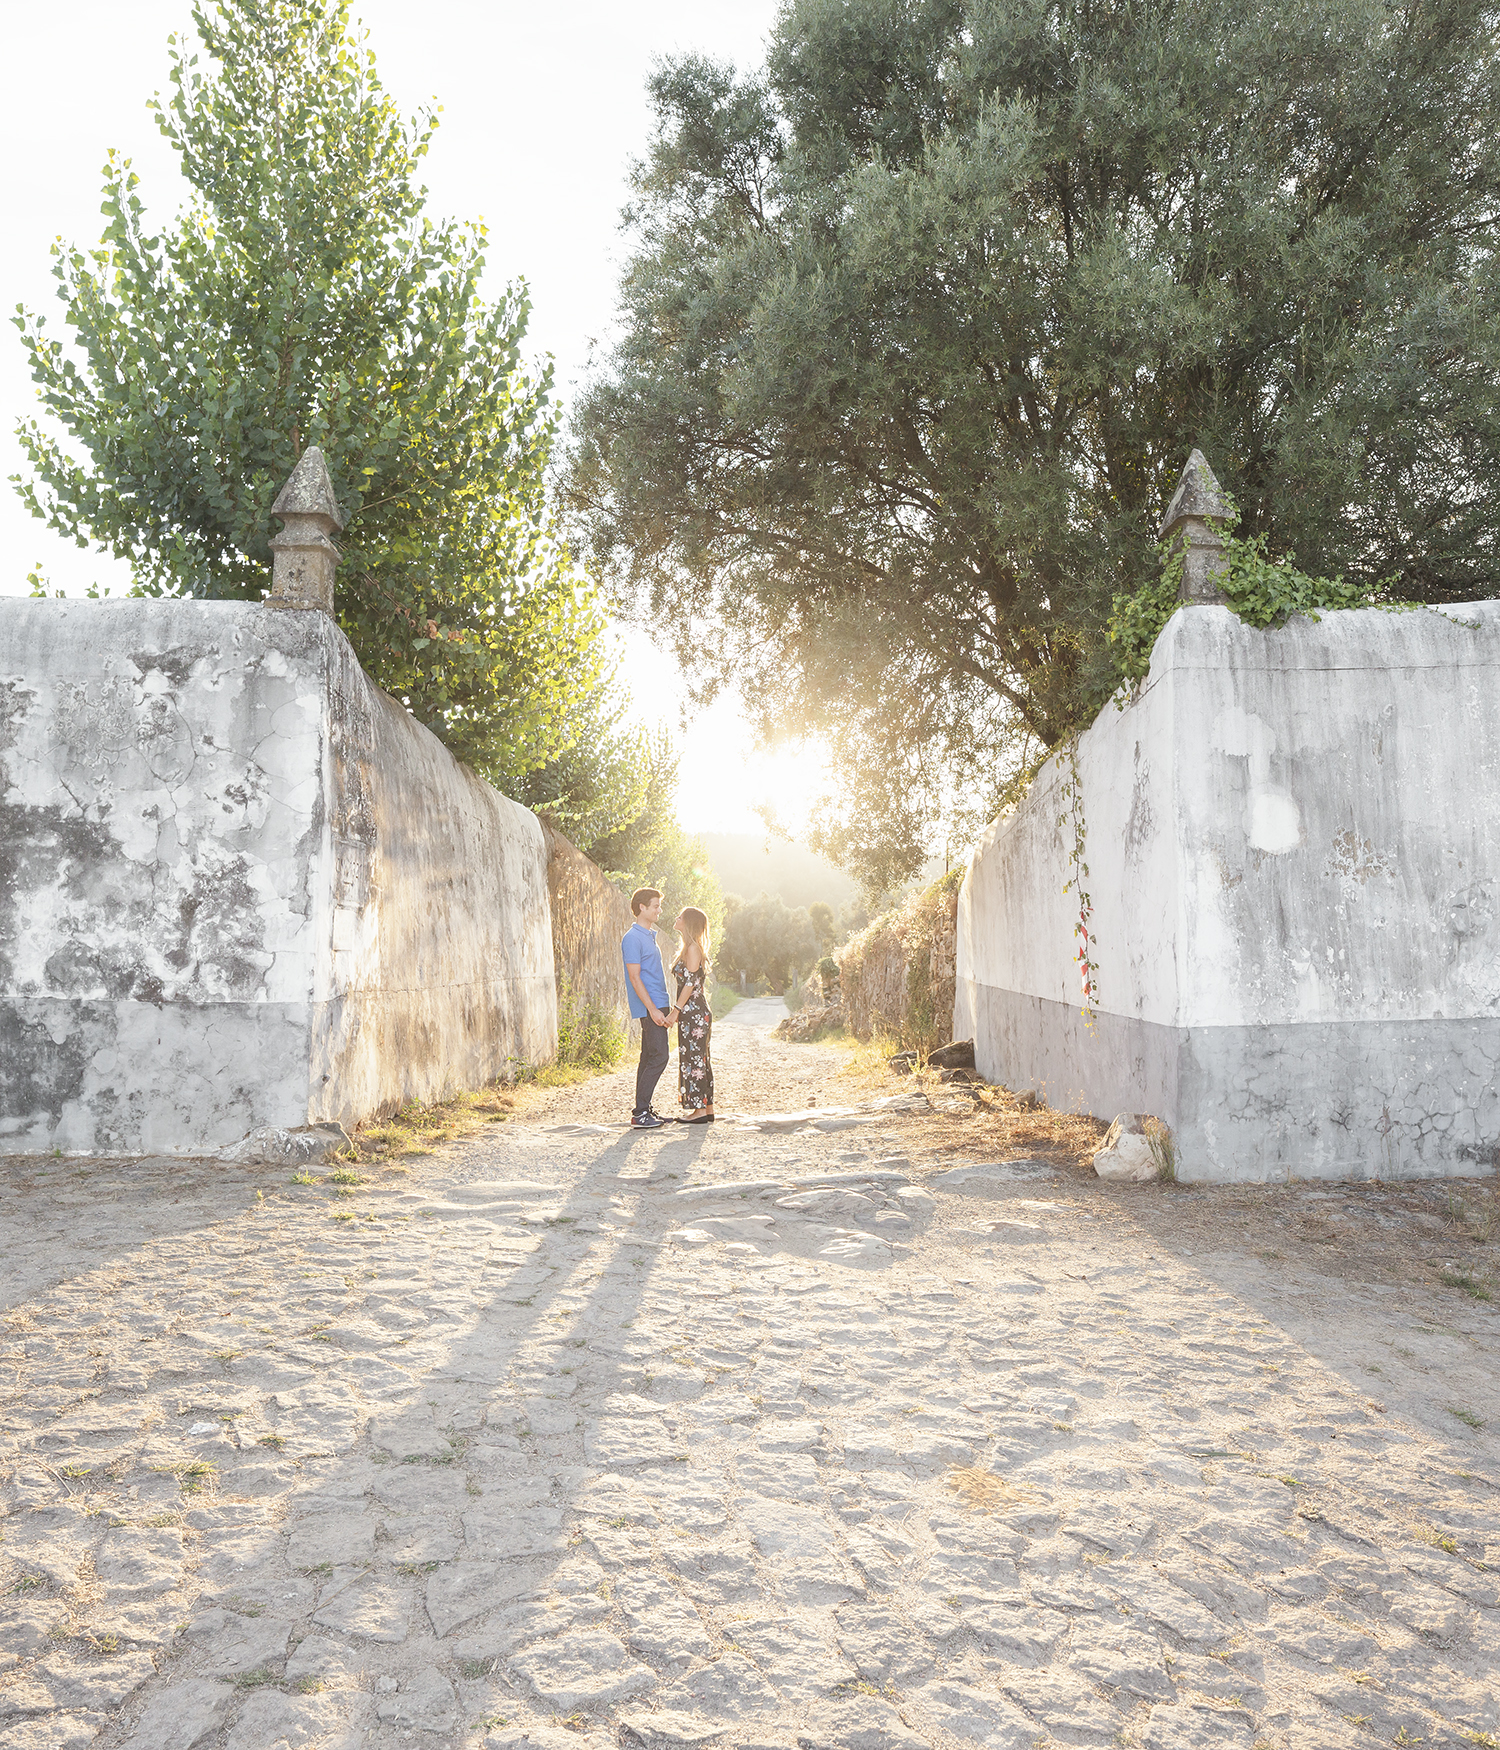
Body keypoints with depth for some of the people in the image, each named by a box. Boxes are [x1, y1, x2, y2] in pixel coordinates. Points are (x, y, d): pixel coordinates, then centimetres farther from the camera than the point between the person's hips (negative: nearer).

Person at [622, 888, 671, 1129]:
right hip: (649, 1008, -10)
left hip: (656, 1006, 10)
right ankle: (640, 1114, -10)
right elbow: (635, 977, -17)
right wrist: (653, 1010, -21)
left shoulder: (649, 936, 19)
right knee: (658, 1057, -13)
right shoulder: (633, 938, -12)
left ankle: (645, 1109, 16)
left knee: (650, 1058, 11)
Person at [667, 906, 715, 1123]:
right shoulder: (689, 948, 17)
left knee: (694, 1059, -6)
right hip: (693, 1013, 10)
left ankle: (700, 1110, -2)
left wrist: (676, 1009, -17)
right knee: (700, 1059, 11)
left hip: (694, 1013, -10)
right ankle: (707, 1109, 15)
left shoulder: (693, 948, -12)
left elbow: (690, 983, -17)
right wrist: (677, 1009, 19)